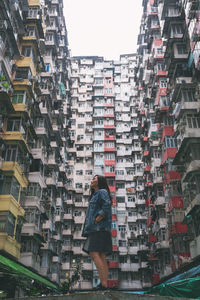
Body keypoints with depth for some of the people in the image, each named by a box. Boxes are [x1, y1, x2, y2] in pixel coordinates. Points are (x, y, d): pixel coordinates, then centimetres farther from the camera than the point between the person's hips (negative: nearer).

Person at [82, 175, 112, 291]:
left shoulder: (102, 192, -2)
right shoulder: (95, 195, 27)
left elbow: (107, 207, -19)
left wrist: (96, 221, -16)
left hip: (99, 229, -9)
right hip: (95, 230, 9)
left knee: (94, 254, -16)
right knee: (102, 258, 4)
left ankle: (103, 284, -17)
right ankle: (105, 284, 3)